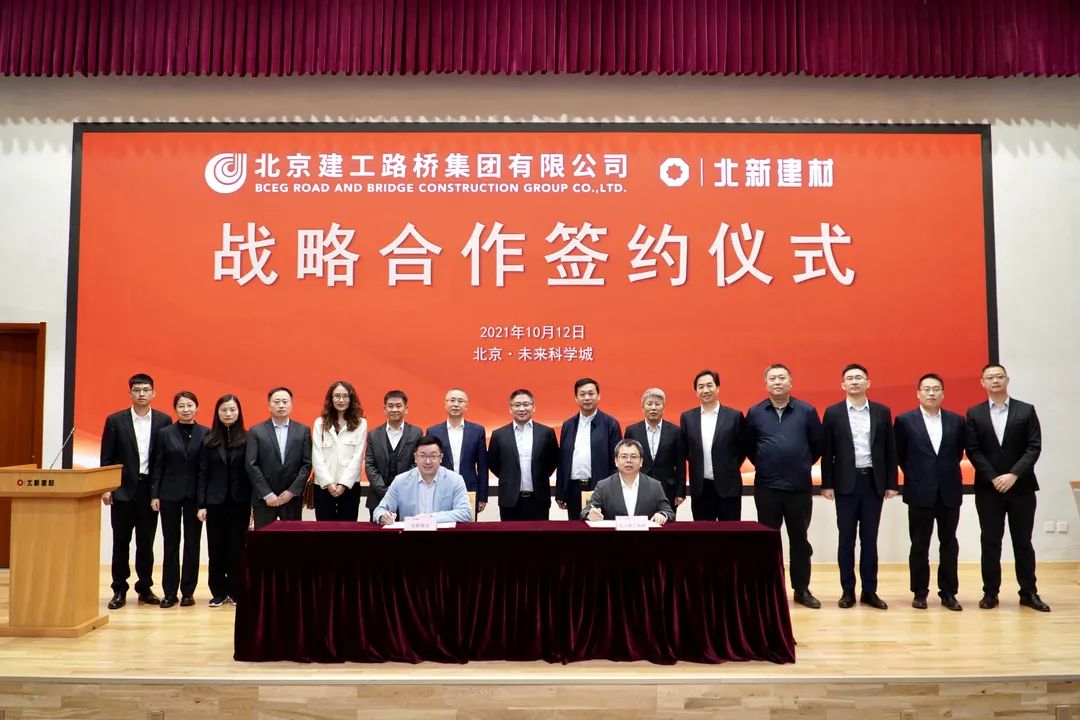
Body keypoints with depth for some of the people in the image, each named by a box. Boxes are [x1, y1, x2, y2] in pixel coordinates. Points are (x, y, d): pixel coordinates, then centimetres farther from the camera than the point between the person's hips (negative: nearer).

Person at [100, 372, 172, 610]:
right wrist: (105, 488, -5)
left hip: (151, 489, 0)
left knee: (146, 542, 7)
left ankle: (145, 588, 17)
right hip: (122, 489, 0)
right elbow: (106, 458, 1)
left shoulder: (164, 421, 2)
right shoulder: (115, 420, 1)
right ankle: (119, 590, 14)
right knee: (121, 541, 6)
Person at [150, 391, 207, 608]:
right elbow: (158, 466, 5)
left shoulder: (206, 434, 1)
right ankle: (169, 592, 12)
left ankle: (188, 591, 11)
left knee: (192, 543, 4)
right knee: (170, 543, 5)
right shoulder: (165, 433, 4)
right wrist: (154, 495, -1)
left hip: (195, 495, -1)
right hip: (170, 494, 1)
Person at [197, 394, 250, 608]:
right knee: (216, 548, 5)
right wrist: (201, 504, -2)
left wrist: (254, 502, -6)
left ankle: (235, 591, 15)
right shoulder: (209, 440, 3)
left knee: (237, 547, 4)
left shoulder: (247, 439, 0)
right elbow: (203, 474, 3)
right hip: (215, 501, 1)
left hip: (240, 501, -1)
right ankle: (218, 592, 15)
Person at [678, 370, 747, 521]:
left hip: (728, 487, -2)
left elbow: (743, 448, 6)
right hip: (700, 489, 2)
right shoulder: (687, 417, 5)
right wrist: (698, 466, 8)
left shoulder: (735, 416, -2)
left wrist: (730, 468, 3)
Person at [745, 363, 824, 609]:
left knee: (799, 540, 9)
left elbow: (818, 444, 7)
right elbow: (748, 446, 11)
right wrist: (764, 466, 8)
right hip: (766, 488, 0)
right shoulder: (755, 413, 1)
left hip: (800, 487, 0)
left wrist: (804, 465, 6)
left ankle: (802, 590, 20)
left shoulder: (807, 411, -1)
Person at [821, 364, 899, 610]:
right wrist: (826, 484, -4)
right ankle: (848, 590, 12)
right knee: (846, 538, 4)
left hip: (873, 481, 1)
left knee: (870, 538, 7)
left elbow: (890, 449, 6)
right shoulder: (833, 413, 1)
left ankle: (869, 591, 14)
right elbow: (827, 452, 0)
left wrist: (891, 483, 2)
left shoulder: (882, 412, 6)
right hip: (846, 482, -1)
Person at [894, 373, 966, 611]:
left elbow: (959, 451, 14)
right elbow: (899, 454, 4)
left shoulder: (956, 421, 4)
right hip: (920, 492, -2)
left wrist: (947, 471, 9)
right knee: (919, 545, 4)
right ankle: (920, 592, 14)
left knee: (949, 544, 9)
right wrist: (914, 474, 5)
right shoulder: (904, 420, -3)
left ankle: (948, 592, 18)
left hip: (949, 491, 2)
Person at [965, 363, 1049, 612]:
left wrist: (1013, 475, -15)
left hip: (1021, 487, 0)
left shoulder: (1026, 410, 3)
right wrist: (993, 478, -11)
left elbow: (1034, 447, -4)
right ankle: (990, 592, 10)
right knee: (990, 542, 4)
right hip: (988, 488, 0)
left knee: (1023, 541, 6)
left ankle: (1029, 592, 15)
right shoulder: (974, 414, 4)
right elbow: (973, 451, -1)